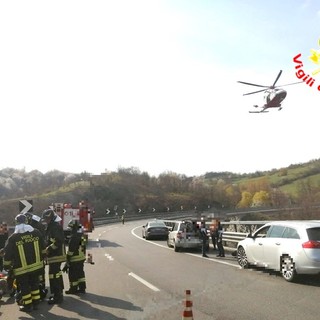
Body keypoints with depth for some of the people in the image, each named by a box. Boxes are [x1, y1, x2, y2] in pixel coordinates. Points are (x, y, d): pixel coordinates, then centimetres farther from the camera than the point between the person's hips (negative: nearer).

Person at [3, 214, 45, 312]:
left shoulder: (13, 238, -11)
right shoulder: (36, 232, -2)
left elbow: (8, 254, -7)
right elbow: (43, 249, 8)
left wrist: (6, 266, 7)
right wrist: (41, 258, 23)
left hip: (21, 269, -3)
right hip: (36, 265, 4)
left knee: (24, 287, 11)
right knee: (34, 284, 18)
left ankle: (27, 305, 20)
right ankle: (35, 302, 27)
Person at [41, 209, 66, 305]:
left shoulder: (55, 227, -17)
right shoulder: (51, 227, 16)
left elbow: (59, 241, -26)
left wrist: (49, 248, -21)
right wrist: (47, 248, 8)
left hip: (55, 255, -11)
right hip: (55, 255, 11)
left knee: (54, 275, -8)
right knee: (57, 274, 19)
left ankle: (57, 296, -3)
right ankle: (59, 293, 31)